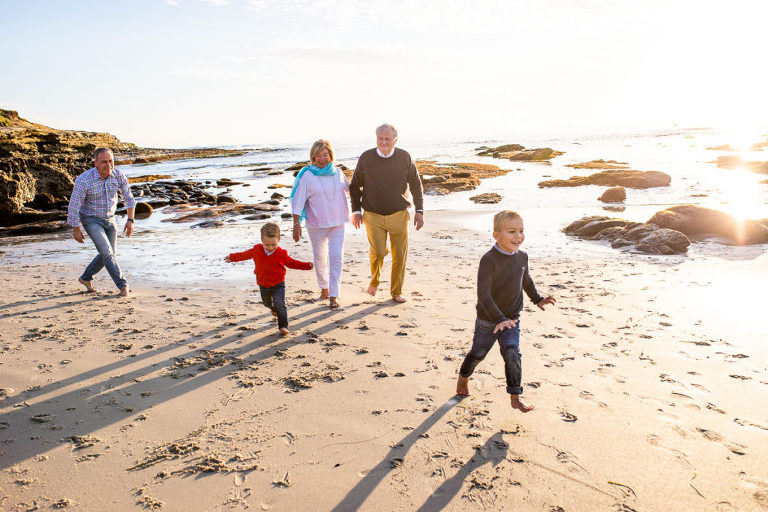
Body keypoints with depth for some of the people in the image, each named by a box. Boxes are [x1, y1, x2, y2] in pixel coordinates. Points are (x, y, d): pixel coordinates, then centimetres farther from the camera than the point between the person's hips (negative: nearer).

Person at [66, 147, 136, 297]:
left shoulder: (118, 176, -15)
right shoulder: (84, 180, -27)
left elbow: (128, 197, 2)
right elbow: (74, 206, -18)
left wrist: (130, 220, -1)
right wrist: (76, 230, -10)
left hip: (109, 219, 5)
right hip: (91, 220, -5)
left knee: (109, 255, 11)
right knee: (107, 252, -18)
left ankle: (86, 278, 34)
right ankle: (123, 286, -7)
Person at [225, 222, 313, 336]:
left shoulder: (281, 253, -14)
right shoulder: (256, 250, -9)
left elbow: (291, 263, 1)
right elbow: (245, 255, 10)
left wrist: (307, 266, -7)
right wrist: (232, 257, 20)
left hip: (278, 285, -4)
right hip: (263, 285, 4)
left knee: (280, 305, -16)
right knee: (266, 302, 26)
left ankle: (283, 326, -7)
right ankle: (274, 308, 61)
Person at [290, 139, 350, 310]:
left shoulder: (337, 173, 3)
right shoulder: (307, 175, -8)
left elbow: (349, 188, 24)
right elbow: (298, 200, -10)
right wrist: (296, 223, -14)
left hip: (337, 223, 2)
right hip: (316, 224, -2)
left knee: (336, 258, -6)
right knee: (320, 257, 12)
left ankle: (334, 296, -2)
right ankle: (324, 288, 33)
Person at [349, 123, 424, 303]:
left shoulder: (405, 157, 0)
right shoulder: (366, 158, -2)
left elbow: (416, 185, 8)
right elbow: (355, 186, 8)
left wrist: (419, 210, 3)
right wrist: (356, 210, 4)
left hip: (399, 215, 1)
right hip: (373, 216, -1)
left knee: (400, 255, 4)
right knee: (378, 251, -14)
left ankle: (397, 291, 22)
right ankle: (374, 280, 17)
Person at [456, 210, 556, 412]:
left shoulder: (522, 257, -3)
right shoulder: (489, 260, -24)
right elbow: (483, 294, -28)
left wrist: (537, 299, 18)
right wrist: (498, 319, -34)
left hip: (511, 319, 4)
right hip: (487, 320, -3)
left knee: (512, 353, -10)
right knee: (478, 353, 12)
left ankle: (515, 397, 3)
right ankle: (463, 377, 42)